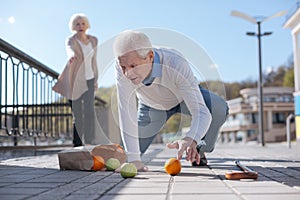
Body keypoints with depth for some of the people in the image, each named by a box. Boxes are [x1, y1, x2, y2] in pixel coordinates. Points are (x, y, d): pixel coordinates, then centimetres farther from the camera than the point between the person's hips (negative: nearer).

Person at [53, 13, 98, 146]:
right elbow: (70, 49, -37)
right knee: (77, 113, 0)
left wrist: (95, 80, 14)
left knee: (89, 110, -9)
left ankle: (88, 143, -3)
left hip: (89, 79, 3)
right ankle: (77, 143, 13)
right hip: (75, 80, -3)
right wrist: (72, 56, -61)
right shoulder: (71, 40, -12)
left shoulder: (93, 40, 3)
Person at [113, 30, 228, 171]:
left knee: (219, 108, -32)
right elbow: (126, 112, -35)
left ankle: (199, 150, -2)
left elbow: (202, 112, -46)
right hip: (152, 106, 2)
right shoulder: (122, 69, -36)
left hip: (183, 96, -1)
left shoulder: (176, 65, -43)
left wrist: (191, 140, -67)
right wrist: (133, 160, -40)